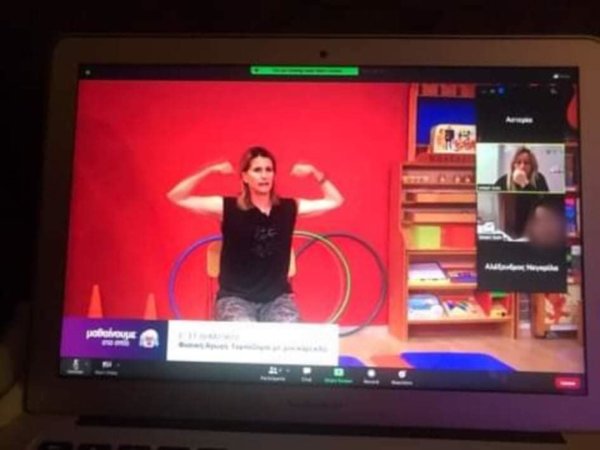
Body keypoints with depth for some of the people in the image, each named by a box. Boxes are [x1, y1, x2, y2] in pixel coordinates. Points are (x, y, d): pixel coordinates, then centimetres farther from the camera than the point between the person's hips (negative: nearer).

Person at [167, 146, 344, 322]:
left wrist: (314, 172, 0)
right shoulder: (227, 207, -5)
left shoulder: (289, 208, 3)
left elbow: (335, 200, 12)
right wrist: (210, 170, -16)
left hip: (277, 297, 3)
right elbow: (176, 197, -9)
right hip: (235, 297, -2)